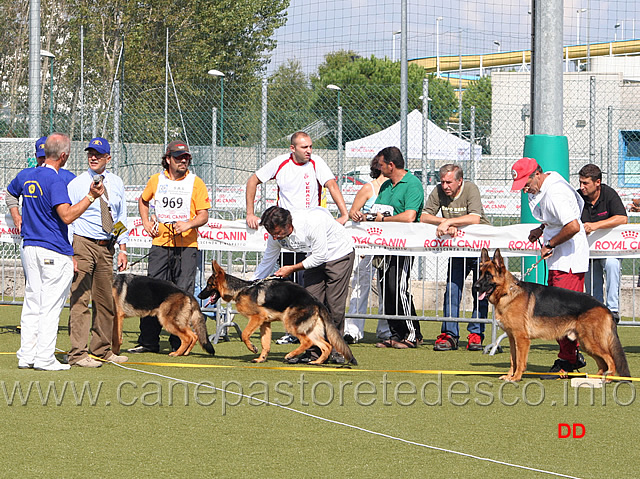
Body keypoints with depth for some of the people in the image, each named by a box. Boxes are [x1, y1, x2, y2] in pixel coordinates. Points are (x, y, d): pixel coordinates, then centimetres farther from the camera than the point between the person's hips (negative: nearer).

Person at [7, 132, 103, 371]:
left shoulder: (25, 175, 8)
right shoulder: (55, 181, -17)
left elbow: (10, 193, 27)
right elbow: (67, 215, -25)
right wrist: (90, 197, -23)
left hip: (29, 247, 8)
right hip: (55, 252, -8)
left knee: (32, 302, 12)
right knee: (51, 306, -3)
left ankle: (26, 355, 12)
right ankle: (44, 358, -5)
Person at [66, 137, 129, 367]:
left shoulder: (116, 183, 10)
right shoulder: (76, 184, -5)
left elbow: (121, 217, 16)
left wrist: (122, 248, 9)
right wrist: (70, 254, -15)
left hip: (107, 246, 6)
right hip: (83, 245, -6)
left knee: (106, 300, 11)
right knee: (81, 299, -10)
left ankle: (102, 350, 22)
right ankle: (77, 354, -10)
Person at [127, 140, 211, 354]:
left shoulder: (195, 183, 2)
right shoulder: (157, 180, 10)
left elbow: (204, 215, -1)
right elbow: (143, 200, 29)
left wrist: (188, 224, -20)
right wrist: (146, 222, 14)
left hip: (186, 245, -2)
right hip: (160, 243, 2)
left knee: (183, 294, -4)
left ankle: (180, 343, 2)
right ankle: (148, 342, 9)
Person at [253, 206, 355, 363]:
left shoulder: (311, 222, -36)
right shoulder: (276, 235, -15)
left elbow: (320, 256, -27)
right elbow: (266, 263, -2)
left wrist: (292, 268, -20)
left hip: (340, 254, -6)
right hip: (316, 257, 6)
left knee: (335, 306, -10)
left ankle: (335, 350, 2)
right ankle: (313, 352, -1)